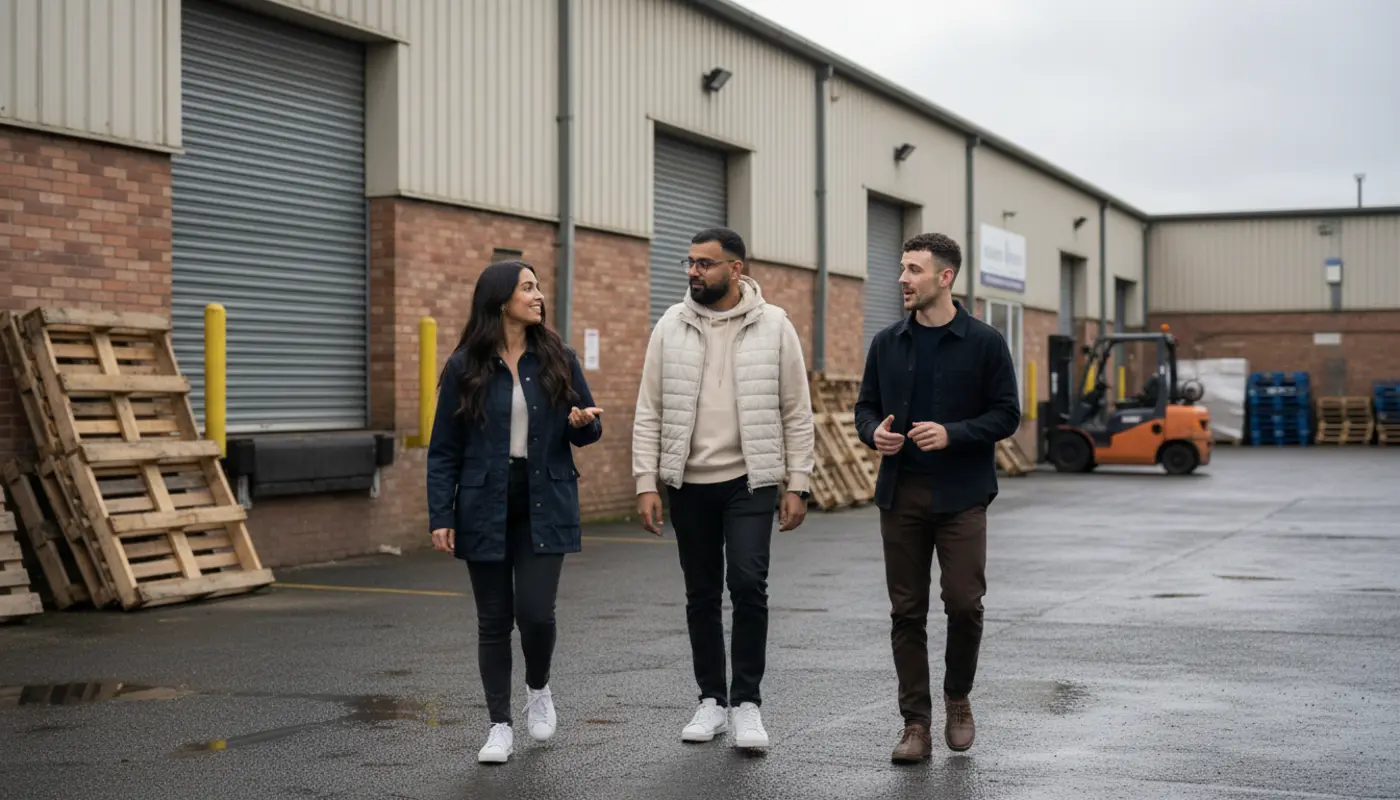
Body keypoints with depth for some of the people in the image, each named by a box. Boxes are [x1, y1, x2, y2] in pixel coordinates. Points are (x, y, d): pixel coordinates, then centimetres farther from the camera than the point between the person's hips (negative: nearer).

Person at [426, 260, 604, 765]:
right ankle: (500, 727, 18)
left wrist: (584, 423, -13)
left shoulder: (558, 359, 3)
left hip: (544, 506, 1)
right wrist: (440, 517, -6)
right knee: (494, 620, 5)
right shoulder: (465, 367, -2)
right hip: (486, 509, -1)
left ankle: (538, 689, 22)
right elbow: (444, 450, 0)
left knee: (535, 611, -9)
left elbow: (588, 431, 11)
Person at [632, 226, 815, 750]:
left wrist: (797, 485, -5)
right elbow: (649, 412, 3)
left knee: (748, 584, -14)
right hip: (689, 483, 3)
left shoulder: (773, 325, -3)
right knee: (702, 595, 9)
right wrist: (646, 483, -4)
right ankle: (712, 700, 22)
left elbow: (796, 413, -1)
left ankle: (746, 703, 0)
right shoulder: (671, 326, 2)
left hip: (749, 481, -2)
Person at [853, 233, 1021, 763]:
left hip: (960, 494, -3)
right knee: (907, 613, 4)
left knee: (964, 603, -6)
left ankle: (958, 699, 20)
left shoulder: (983, 342, -2)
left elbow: (1006, 414, -3)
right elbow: (866, 405, 14)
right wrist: (875, 432, -8)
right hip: (900, 494, 3)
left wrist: (952, 434, -18)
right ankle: (916, 724, 12)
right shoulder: (887, 343, 8)